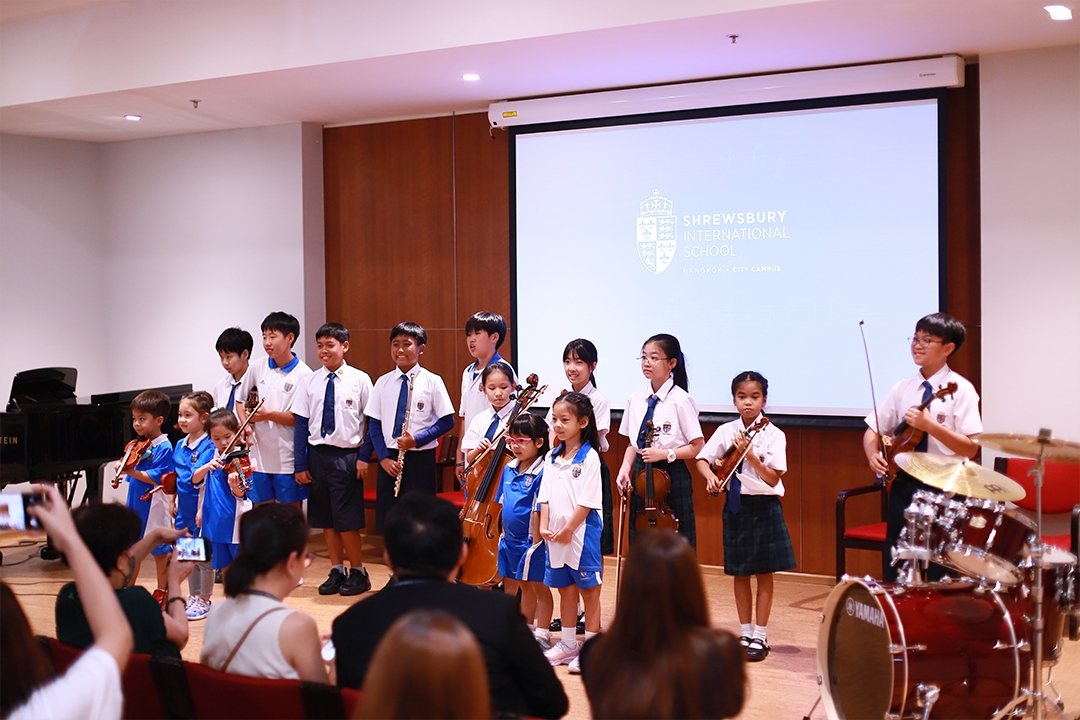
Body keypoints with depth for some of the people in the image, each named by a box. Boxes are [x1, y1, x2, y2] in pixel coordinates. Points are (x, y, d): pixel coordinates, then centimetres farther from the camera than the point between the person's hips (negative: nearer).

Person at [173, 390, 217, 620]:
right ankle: (193, 596, 27)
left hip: (201, 508, -7)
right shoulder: (180, 445, 8)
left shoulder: (208, 446, -14)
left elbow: (196, 477, -21)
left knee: (204, 556, 2)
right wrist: (174, 502, 11)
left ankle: (204, 600, 13)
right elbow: (176, 478, 15)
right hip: (185, 508, 7)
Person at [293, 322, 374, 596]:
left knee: (346, 518, -3)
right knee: (326, 518, 10)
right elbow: (301, 423, 5)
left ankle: (358, 572, 13)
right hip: (317, 455, 4)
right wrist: (300, 463, 1)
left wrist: (365, 456, -8)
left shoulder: (359, 379, -2)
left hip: (346, 456, -4)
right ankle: (337, 571, 22)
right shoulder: (310, 381, 6)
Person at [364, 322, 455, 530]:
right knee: (388, 520, 7)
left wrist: (417, 439, -15)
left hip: (421, 458, -3)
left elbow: (447, 421, -4)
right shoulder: (383, 382, 7)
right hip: (390, 459, 3)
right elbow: (374, 423, 7)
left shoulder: (432, 382, -3)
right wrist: (384, 457, -5)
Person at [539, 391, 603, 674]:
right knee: (565, 590, 15)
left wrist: (568, 530, -15)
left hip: (582, 533, -7)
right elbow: (545, 496, 10)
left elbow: (587, 501, -15)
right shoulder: (552, 458, 9)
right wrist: (544, 527, -2)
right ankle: (568, 644, 26)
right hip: (555, 536, 7)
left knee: (589, 591, 3)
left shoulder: (589, 457, -11)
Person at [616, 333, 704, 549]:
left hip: (672, 477, -5)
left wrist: (665, 454, -17)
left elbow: (698, 447, -7)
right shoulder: (636, 399, 7)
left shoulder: (680, 400, -9)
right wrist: (625, 469, -1)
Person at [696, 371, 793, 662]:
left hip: (764, 507, -3)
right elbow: (702, 458, 8)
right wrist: (710, 475, -12)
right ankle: (745, 633, 23)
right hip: (735, 505, 3)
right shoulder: (726, 431, 2)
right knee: (740, 573, 10)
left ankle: (760, 637, 13)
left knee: (764, 573, 4)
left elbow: (773, 479, -15)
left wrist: (750, 455, -26)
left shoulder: (773, 435, -9)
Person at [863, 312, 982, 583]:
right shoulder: (902, 389, 7)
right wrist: (873, 453, -7)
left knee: (941, 574, 1)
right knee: (894, 569, 8)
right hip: (903, 483, 5)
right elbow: (873, 430, 14)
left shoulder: (960, 389, -7)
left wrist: (930, 425, -24)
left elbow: (970, 448, -13)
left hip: (943, 489, -4)